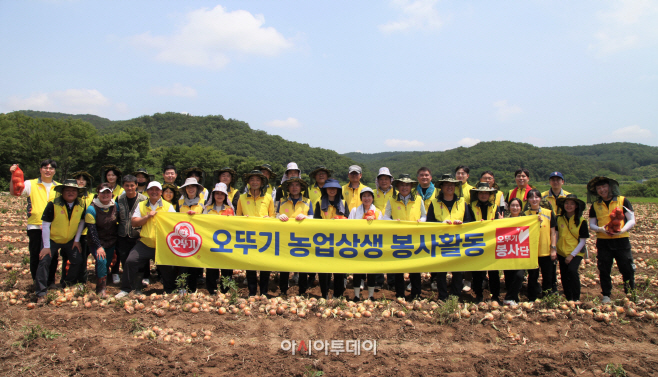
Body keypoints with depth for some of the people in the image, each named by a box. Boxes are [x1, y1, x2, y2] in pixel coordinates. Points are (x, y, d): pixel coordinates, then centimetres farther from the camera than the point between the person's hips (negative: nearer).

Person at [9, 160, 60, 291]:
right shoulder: (31, 184, 3)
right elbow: (14, 191, -10)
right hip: (35, 226, -2)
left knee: (52, 256, 7)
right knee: (35, 256, 4)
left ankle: (51, 281, 20)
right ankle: (37, 282, 17)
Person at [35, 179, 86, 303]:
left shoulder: (81, 205, -10)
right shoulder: (53, 204, -21)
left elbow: (81, 222, 4)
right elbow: (45, 225, -17)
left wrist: (77, 240, 0)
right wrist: (46, 246, -18)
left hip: (70, 240, 3)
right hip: (52, 239, -3)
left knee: (77, 260, -3)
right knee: (44, 261, -14)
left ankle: (68, 284, 21)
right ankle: (41, 294, -6)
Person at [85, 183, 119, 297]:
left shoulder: (115, 206, 1)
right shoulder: (92, 209, -12)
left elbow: (118, 224, 10)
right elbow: (91, 230, -15)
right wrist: (98, 246, -21)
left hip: (111, 242, 4)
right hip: (97, 242, -4)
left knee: (106, 265, 7)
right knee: (101, 261, -22)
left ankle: (103, 286, 24)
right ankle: (101, 289, -14)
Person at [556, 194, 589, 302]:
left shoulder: (581, 221, -10)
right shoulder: (559, 219, -1)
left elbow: (583, 241, -8)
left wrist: (572, 254, -13)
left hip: (576, 253, -4)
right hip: (562, 252, 4)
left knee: (572, 270, -26)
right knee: (564, 276, 8)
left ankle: (576, 298, -12)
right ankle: (569, 299, 26)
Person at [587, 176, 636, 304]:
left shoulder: (623, 201, 2)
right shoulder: (595, 205, 8)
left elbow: (632, 221, -1)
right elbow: (591, 224, 8)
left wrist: (622, 230, -20)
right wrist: (600, 229, -14)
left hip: (621, 240, -2)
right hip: (603, 241, 2)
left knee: (627, 269, 0)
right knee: (604, 270, 5)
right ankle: (606, 295, 17)